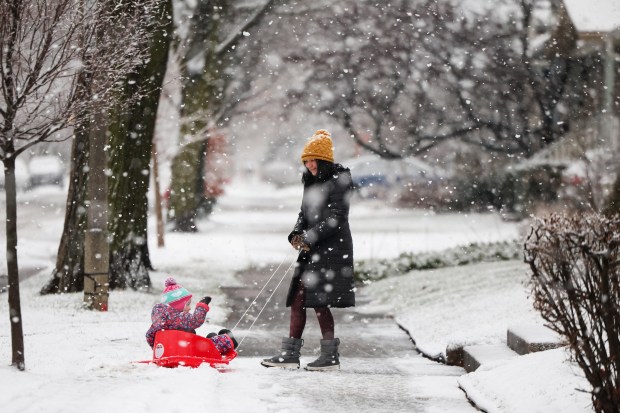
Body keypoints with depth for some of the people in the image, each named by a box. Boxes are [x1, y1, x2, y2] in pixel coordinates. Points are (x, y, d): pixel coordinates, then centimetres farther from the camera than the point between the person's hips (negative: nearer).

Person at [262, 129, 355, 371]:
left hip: (332, 249, -8)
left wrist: (310, 238, -19)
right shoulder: (312, 181, 16)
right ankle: (290, 354, 7)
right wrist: (297, 233, -1)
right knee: (297, 299, 4)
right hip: (312, 251, 9)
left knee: (319, 301, -10)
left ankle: (331, 357, -3)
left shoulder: (340, 180, -9)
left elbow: (336, 218, -15)